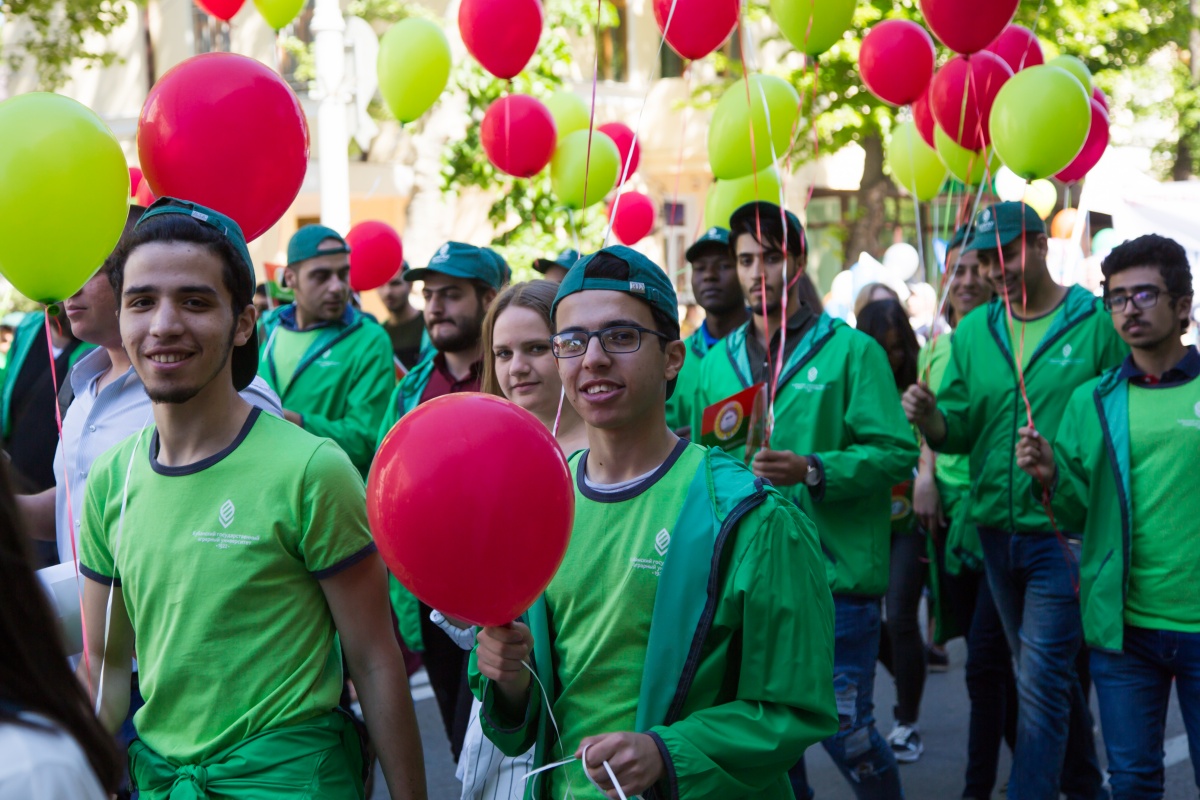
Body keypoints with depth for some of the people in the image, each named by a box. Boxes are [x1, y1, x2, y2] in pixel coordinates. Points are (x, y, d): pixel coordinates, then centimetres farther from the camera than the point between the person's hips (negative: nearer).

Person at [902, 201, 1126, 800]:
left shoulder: (1096, 325, -7)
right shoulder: (973, 332, 8)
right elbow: (958, 432, 5)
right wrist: (931, 419, -17)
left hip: (1064, 533, -5)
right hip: (996, 529, 6)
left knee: (1042, 681, -7)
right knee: (1050, 675, 19)